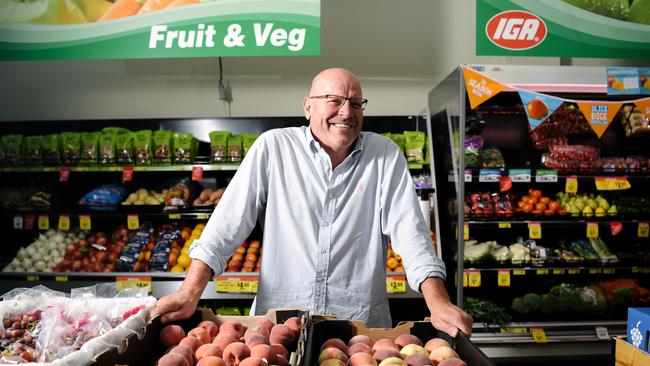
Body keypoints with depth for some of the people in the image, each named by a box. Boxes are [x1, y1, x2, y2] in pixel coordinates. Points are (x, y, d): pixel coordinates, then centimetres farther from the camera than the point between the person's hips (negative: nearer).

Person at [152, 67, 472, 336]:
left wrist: (439, 304, -14)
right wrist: (190, 293, -11)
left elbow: (410, 230, -3)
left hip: (362, 323, 1)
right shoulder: (273, 147, 0)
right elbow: (229, 221, -3)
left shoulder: (385, 156, 3)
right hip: (278, 321, 0)